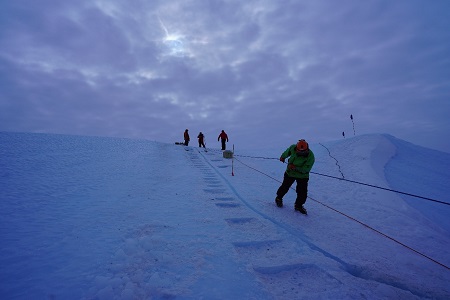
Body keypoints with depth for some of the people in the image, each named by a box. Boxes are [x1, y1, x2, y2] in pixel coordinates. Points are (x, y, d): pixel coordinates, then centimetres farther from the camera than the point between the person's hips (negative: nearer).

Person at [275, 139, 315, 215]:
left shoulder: (310, 156, -26)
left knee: (302, 192, -2)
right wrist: (283, 157, 23)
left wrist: (296, 168, -37)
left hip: (302, 176, -2)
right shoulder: (293, 148, -18)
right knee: (285, 187, 15)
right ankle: (279, 198, 42)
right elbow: (287, 152, 6)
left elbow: (306, 169, -24)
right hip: (290, 173, 2)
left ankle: (298, 205, 23)